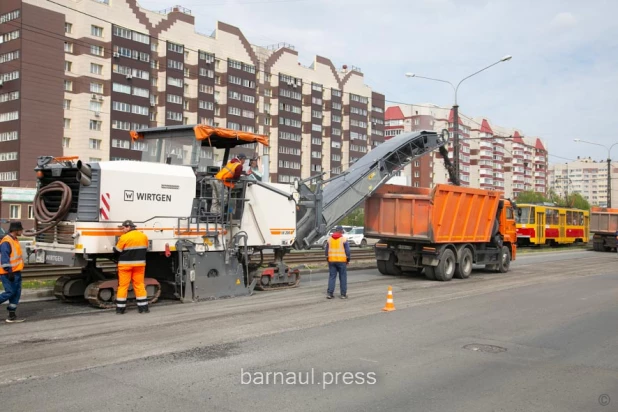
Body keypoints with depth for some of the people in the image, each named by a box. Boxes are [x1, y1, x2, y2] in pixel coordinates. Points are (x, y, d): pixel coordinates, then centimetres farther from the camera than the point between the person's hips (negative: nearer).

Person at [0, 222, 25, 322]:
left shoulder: (15, 240, 14)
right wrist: (9, 271, -24)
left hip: (16, 272, 9)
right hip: (8, 273, -9)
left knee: (17, 293, 7)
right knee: (10, 292, -11)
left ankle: (12, 315, 11)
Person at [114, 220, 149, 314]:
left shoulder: (124, 237, -12)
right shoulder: (144, 236, 4)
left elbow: (117, 250, -5)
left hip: (125, 264, -4)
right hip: (139, 264, 4)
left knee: (123, 286, 3)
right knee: (139, 285, 8)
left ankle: (120, 308, 6)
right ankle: (143, 307, 7)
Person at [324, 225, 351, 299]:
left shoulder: (329, 239, 5)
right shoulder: (344, 239, -5)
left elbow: (326, 251, 7)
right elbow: (347, 251, -6)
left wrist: (328, 259, 18)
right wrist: (348, 260, 6)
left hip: (332, 260, 3)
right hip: (342, 260, -3)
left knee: (332, 277, 6)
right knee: (343, 277, 5)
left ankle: (329, 293, -1)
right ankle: (343, 294, 8)